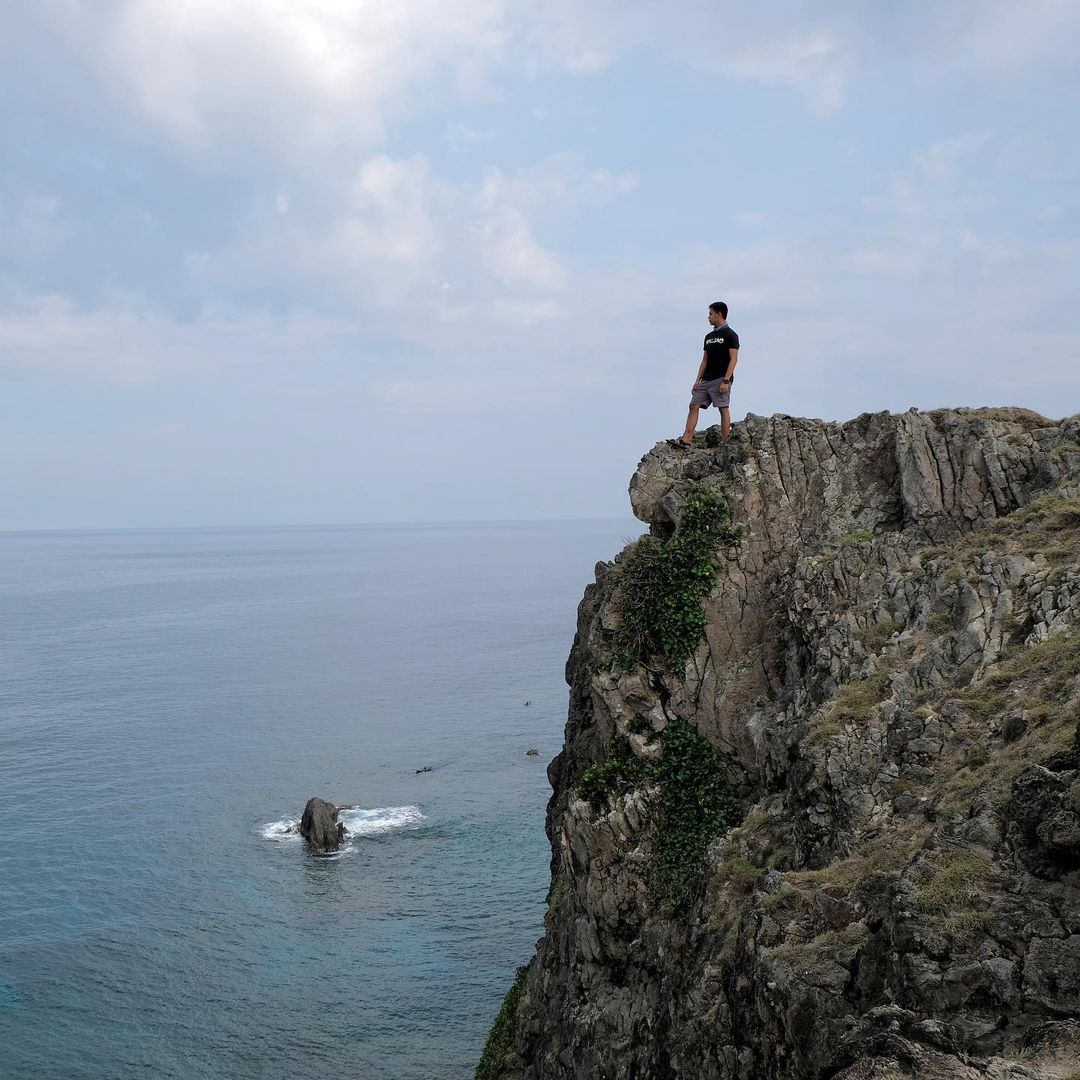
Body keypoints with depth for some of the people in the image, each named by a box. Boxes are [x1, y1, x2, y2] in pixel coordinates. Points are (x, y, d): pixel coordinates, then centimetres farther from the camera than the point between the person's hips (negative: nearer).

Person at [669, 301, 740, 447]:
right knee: (694, 406, -1)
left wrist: (726, 381, -20)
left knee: (723, 409, -8)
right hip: (706, 380, 8)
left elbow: (733, 359, -12)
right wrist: (698, 381, 11)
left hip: (721, 379, -8)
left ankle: (725, 443, -8)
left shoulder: (730, 335, -4)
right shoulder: (709, 336, 19)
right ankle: (686, 439, -5)